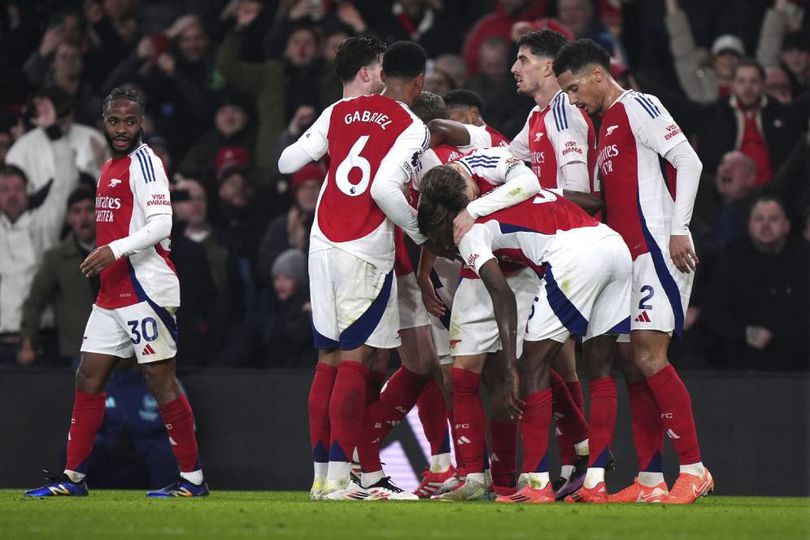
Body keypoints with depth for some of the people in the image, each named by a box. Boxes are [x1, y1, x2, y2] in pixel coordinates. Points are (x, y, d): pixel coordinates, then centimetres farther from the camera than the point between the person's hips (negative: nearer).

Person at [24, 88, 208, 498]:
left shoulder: (144, 162, -9)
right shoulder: (111, 167, 18)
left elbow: (161, 224, -19)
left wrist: (115, 249, -28)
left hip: (146, 289, -9)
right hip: (112, 292, 9)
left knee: (159, 379, -7)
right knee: (88, 377, 8)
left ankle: (192, 478, -2)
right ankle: (73, 477, 13)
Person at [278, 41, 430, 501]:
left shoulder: (340, 112, 10)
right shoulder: (412, 129, -6)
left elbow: (288, 162, 13)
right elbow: (385, 188, -18)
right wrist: (422, 233, -4)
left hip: (323, 244, 6)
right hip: (366, 253, -6)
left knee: (330, 357, 10)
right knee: (355, 359, -5)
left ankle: (323, 476, 11)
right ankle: (339, 477, -10)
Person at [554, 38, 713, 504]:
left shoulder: (637, 108, -6)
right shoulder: (606, 124, 22)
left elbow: (688, 162, -14)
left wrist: (678, 230, -18)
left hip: (658, 247, -10)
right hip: (630, 254, 10)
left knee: (649, 355, -14)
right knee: (636, 363, 5)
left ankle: (694, 469, -11)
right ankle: (650, 479, 6)